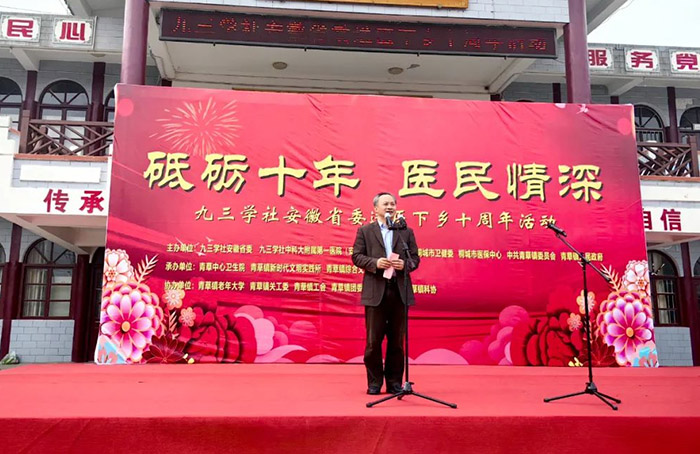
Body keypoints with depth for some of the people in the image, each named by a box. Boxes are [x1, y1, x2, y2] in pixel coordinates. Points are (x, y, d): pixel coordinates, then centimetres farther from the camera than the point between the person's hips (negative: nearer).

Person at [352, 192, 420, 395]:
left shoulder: (407, 231, 13)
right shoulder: (365, 230, 8)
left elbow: (415, 258, 9)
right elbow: (357, 256, 1)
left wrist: (404, 264, -11)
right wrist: (375, 263, -15)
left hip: (400, 291, 2)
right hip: (375, 292, -2)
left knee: (397, 340, 7)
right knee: (373, 340, 3)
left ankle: (394, 382, 17)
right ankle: (374, 382, 14)